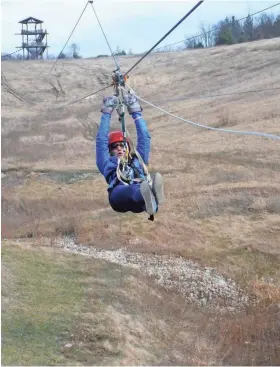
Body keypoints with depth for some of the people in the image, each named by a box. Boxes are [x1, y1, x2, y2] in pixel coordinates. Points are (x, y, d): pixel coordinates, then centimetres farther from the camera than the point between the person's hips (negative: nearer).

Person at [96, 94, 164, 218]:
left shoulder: (138, 160, 41)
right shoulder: (108, 164, 37)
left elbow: (144, 138, 39)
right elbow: (101, 140, 32)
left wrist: (136, 112, 40)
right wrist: (107, 113, 35)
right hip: (119, 197, -2)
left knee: (143, 187, -37)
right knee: (133, 189, -40)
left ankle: (149, 198, -73)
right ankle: (148, 196, -74)